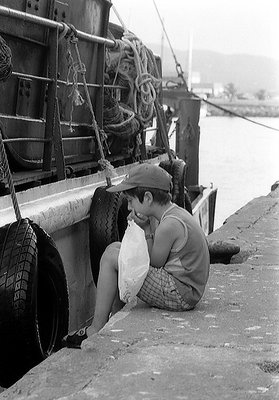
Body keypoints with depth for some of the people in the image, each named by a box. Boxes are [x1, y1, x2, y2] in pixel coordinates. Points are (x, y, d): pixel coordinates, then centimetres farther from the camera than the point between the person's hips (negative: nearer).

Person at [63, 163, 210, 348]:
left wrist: (147, 230, -2)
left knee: (112, 254, -10)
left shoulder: (169, 225, -21)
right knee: (120, 251, 18)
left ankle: (97, 330, -4)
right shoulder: (177, 213, 10)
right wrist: (145, 229, -2)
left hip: (178, 295, -11)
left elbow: (154, 263, -11)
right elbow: (156, 258, 11)